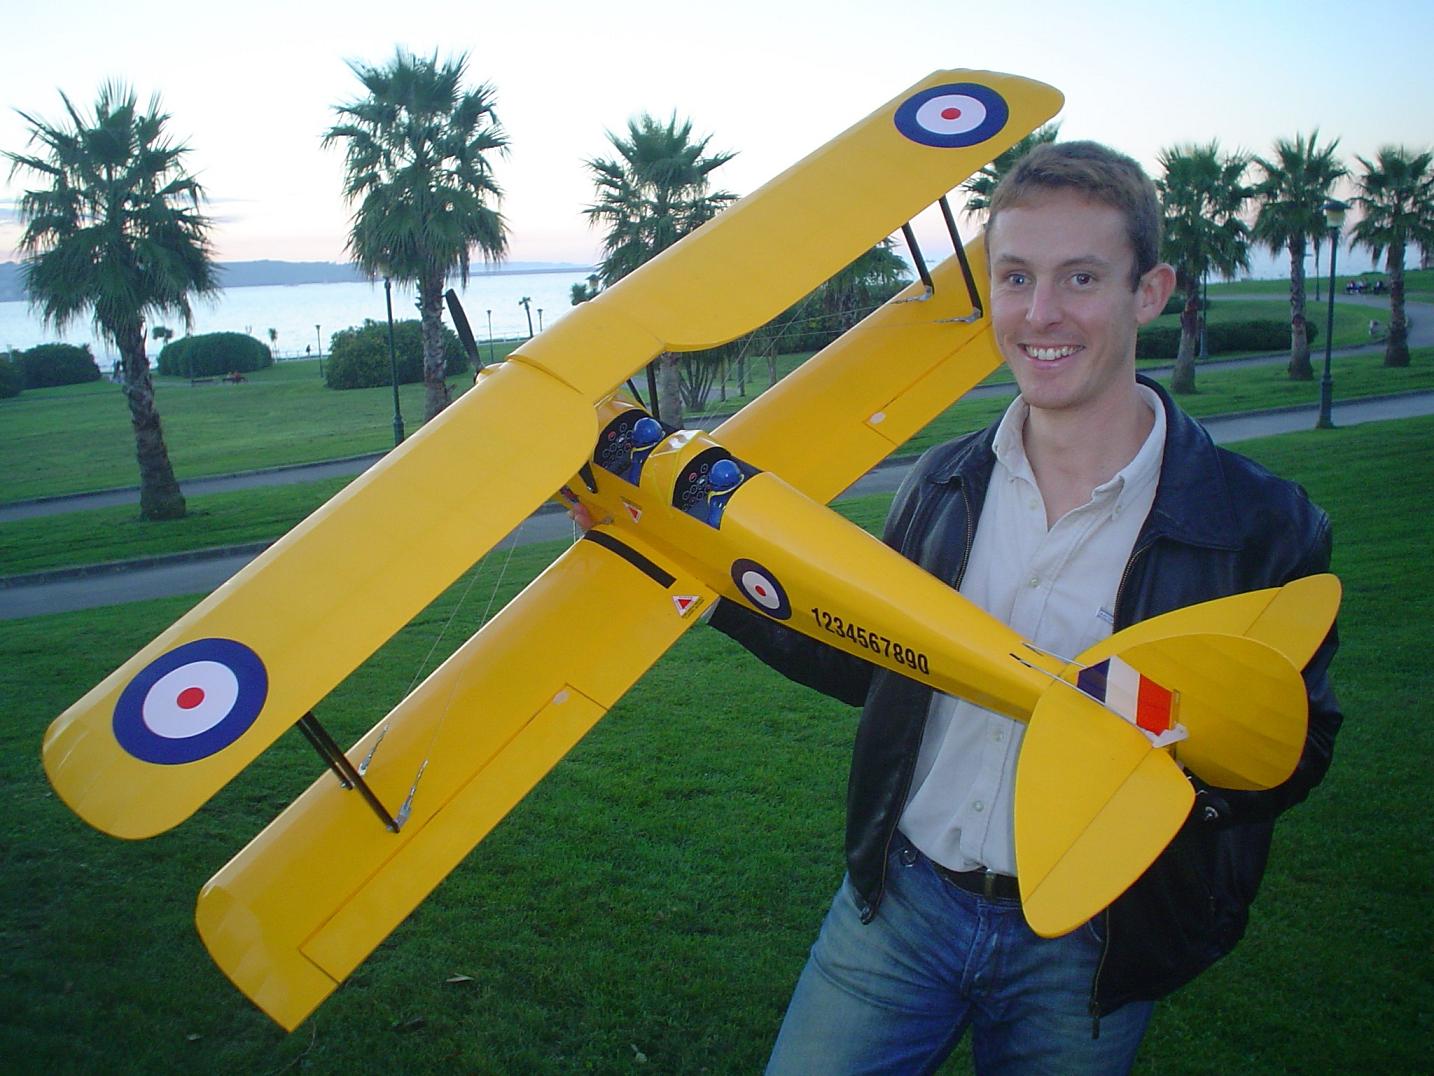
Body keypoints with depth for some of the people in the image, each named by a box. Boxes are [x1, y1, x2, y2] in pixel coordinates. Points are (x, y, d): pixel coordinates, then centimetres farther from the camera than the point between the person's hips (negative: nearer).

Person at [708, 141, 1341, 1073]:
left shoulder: (1262, 526, -13)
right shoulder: (944, 486, -2)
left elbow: (1296, 745, -3)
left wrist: (1209, 772, -25)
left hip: (1083, 952, -2)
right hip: (898, 900, 3)